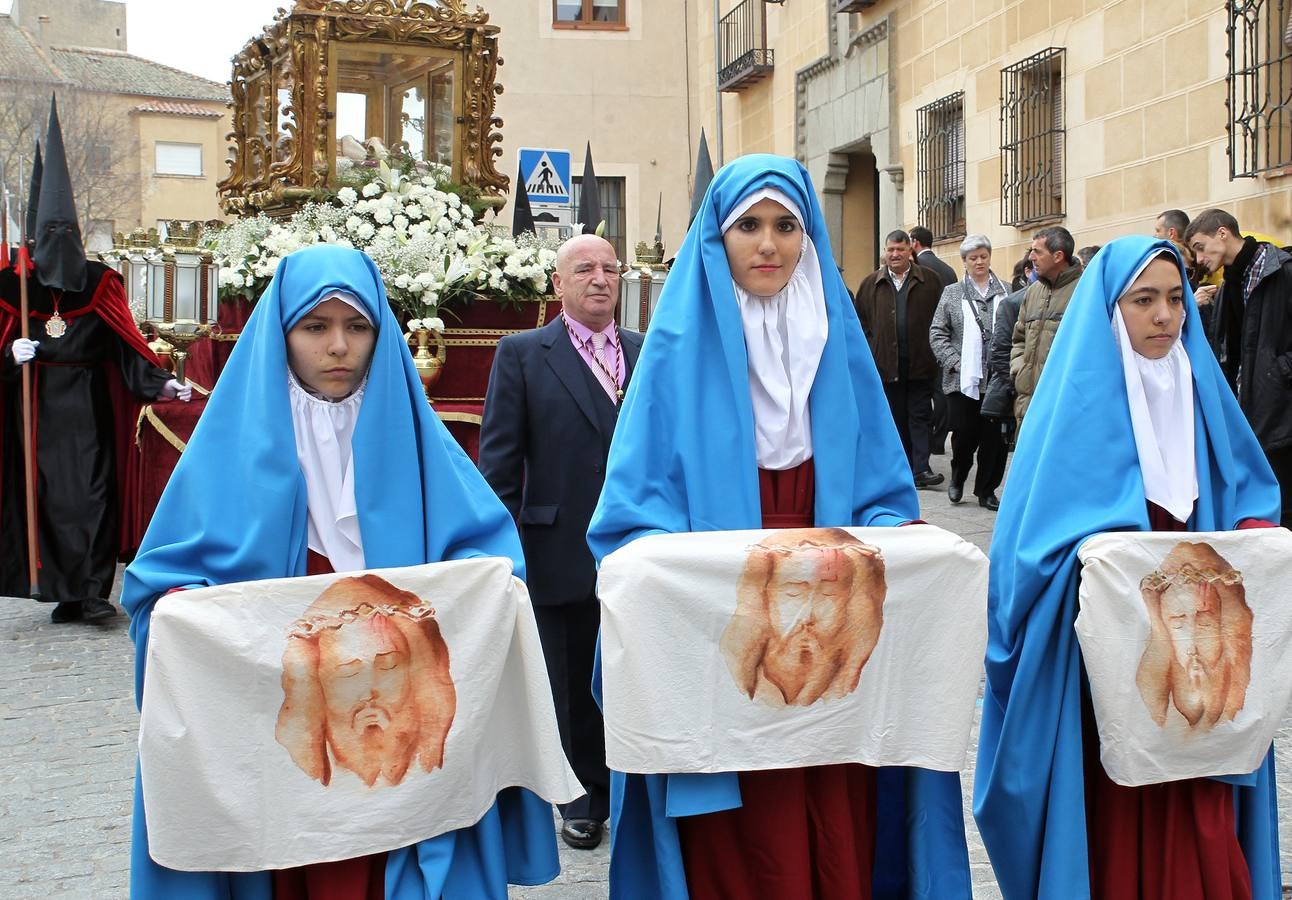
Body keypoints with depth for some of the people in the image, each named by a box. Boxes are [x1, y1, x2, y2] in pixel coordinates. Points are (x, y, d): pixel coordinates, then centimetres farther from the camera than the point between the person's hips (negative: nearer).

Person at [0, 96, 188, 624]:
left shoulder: (100, 284, 2)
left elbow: (128, 343, -3)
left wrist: (161, 382, -15)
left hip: (87, 406, -1)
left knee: (93, 492, -7)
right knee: (47, 493, 1)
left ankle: (95, 591, -6)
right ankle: (66, 593, 8)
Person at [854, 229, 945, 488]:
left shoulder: (929, 281, 3)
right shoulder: (871, 284, 8)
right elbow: (861, 321, 10)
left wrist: (934, 349, -4)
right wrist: (871, 348, 1)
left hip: (920, 363, -2)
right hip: (886, 363, 2)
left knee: (920, 416, -3)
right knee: (896, 418, 9)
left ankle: (921, 469, -6)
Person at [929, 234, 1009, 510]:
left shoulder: (1005, 293, 7)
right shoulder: (952, 293, 8)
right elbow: (937, 332, 6)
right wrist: (955, 362, -4)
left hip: (997, 379, 0)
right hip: (962, 380, 0)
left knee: (994, 437, 1)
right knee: (964, 435, 0)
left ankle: (986, 490, 16)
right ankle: (957, 479, 27)